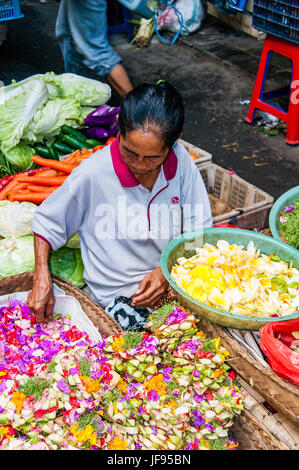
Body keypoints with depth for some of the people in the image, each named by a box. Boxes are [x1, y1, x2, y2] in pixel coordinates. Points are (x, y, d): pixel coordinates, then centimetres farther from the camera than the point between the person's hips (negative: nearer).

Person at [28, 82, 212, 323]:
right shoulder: (93, 174, -17)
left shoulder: (180, 159, -8)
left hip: (173, 280, 4)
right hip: (118, 293, -4)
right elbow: (46, 222, -1)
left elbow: (199, 228, 1)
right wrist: (42, 278, -14)